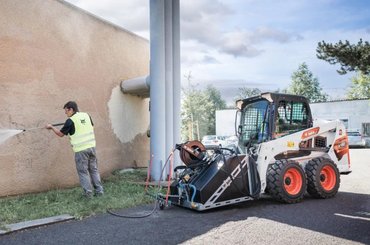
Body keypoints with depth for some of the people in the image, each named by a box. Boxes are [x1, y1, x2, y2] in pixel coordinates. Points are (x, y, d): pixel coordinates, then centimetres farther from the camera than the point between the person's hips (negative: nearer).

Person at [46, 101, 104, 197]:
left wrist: (51, 127, 16)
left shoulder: (70, 121, -9)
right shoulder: (86, 115, 6)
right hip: (91, 146, 5)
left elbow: (60, 134, 2)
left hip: (81, 150, -5)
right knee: (94, 169, 13)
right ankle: (99, 190, 15)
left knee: (83, 171, 7)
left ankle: (88, 192, 10)